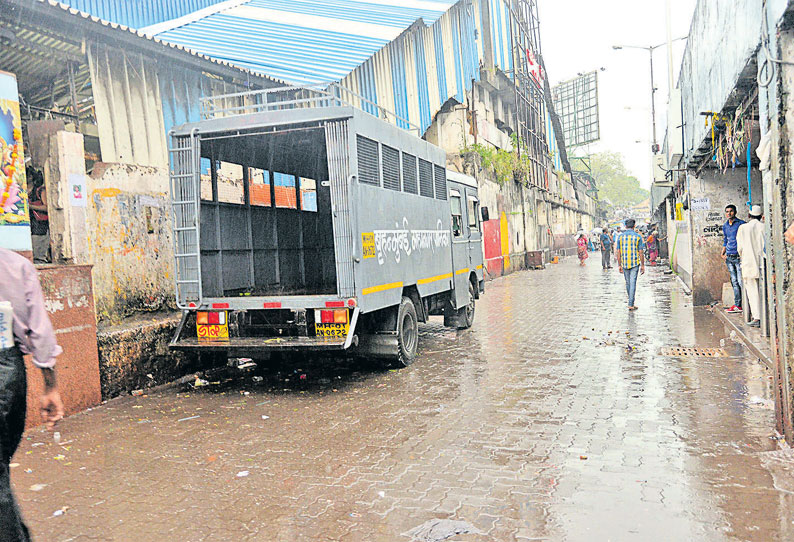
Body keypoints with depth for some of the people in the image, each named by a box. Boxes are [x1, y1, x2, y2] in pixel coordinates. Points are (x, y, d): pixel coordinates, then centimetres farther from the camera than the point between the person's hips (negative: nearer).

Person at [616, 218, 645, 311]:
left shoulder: (621, 236, 2)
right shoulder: (638, 236, -5)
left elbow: (618, 252, 2)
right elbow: (641, 252, -6)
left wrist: (619, 265, 9)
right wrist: (642, 265, 0)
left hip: (625, 264, 3)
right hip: (635, 263, -2)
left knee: (628, 283, 14)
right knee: (633, 283, -3)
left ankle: (631, 302, 27)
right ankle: (631, 304, -7)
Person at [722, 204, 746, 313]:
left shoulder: (741, 224, -4)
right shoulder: (725, 226, 15)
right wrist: (723, 253, 13)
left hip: (739, 256, -6)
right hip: (729, 258, 6)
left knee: (741, 281, -10)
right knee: (734, 282, 8)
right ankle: (737, 305, 12)